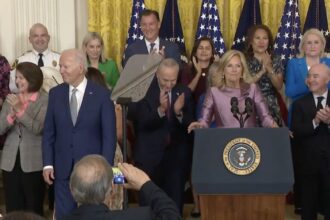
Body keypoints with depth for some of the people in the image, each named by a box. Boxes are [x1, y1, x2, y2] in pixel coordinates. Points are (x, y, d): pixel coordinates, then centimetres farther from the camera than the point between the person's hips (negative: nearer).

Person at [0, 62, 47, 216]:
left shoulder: (45, 100, -6)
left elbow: (38, 128, -16)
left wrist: (20, 109, -22)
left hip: (33, 162, -4)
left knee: (34, 208, 2)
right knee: (13, 209, 7)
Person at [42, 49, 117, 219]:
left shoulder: (101, 94, -6)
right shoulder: (55, 93, 3)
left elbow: (109, 135, -6)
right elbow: (49, 132, 6)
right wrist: (48, 163, -1)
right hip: (63, 168, 3)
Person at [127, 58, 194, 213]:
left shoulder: (184, 92, 2)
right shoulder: (145, 90, -8)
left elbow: (190, 125, -3)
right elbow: (141, 123, -16)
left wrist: (179, 112, -22)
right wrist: (160, 109, -31)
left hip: (177, 155, 3)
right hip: (150, 155, -2)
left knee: (175, 202, 9)